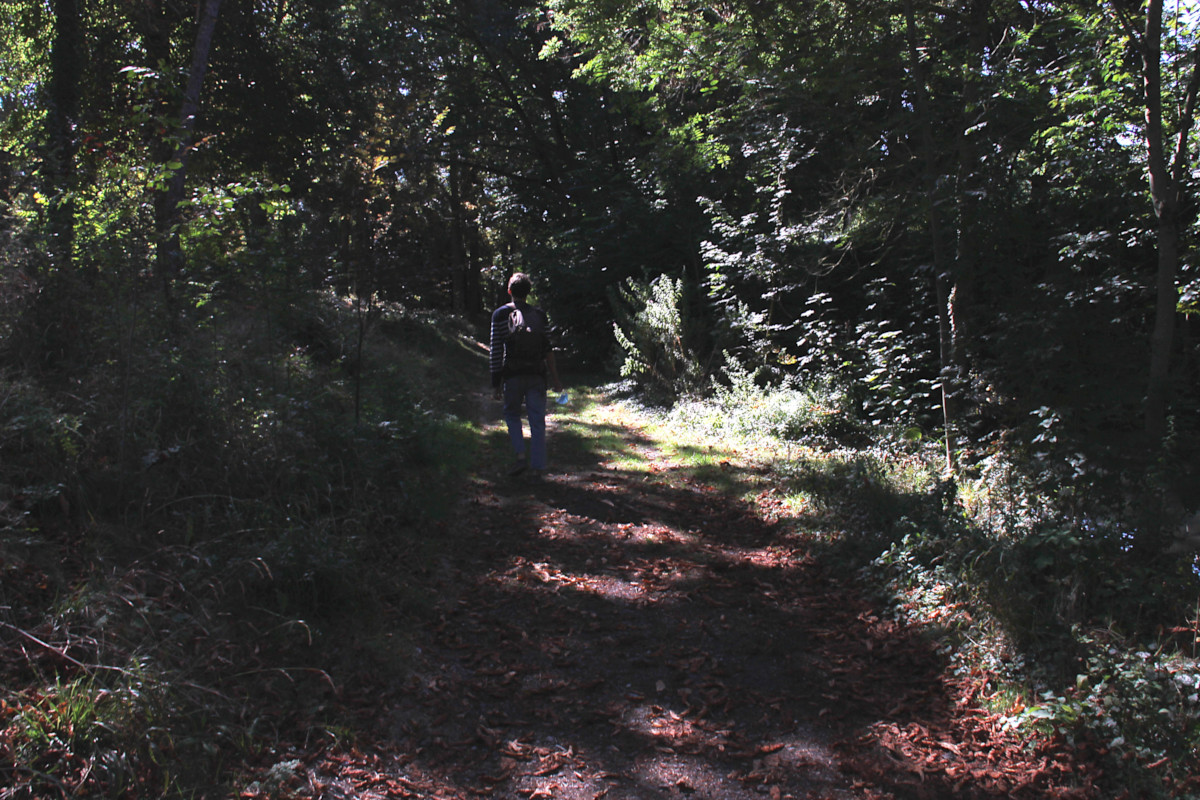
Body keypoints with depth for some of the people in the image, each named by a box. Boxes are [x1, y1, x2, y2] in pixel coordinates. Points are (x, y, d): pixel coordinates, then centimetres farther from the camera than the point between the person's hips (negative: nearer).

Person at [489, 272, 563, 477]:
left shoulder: (500, 315, 2)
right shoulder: (540, 315, 7)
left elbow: (496, 351, -2)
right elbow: (548, 351, 4)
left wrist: (496, 382, 1)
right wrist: (556, 381, 8)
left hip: (513, 376, -1)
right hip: (536, 376, 1)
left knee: (512, 415, 16)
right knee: (537, 421, 6)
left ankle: (519, 455, -1)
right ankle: (538, 466, 6)